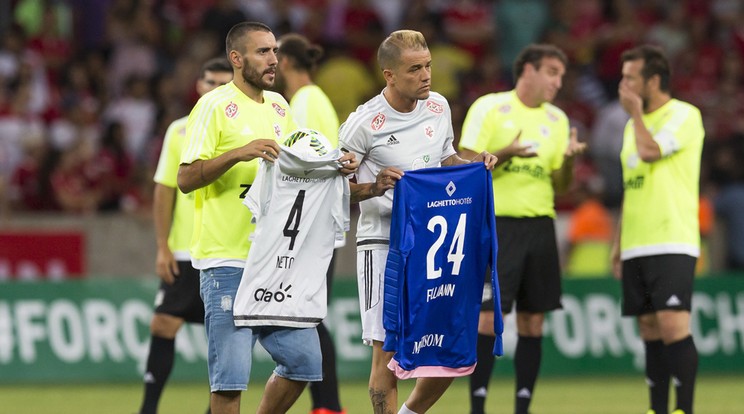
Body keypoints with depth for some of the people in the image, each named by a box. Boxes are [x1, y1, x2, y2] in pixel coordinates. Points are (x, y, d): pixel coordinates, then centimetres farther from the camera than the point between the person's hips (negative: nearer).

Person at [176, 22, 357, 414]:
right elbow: (186, 179, -14)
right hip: (227, 261, -7)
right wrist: (239, 153, -25)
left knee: (303, 359, 6)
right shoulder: (214, 106, -7)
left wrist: (333, 168, 4)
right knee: (230, 375, -8)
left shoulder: (278, 106, 14)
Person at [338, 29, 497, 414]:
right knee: (387, 354, -8)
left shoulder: (438, 107, 5)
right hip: (382, 244, -6)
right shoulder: (364, 123, -12)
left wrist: (474, 164, 4)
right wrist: (374, 187, -23)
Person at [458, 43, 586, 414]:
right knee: (489, 316, -10)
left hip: (540, 226, 5)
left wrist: (569, 159, -8)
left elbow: (559, 185, 12)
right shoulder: (489, 108, -2)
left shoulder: (556, 119, 13)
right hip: (497, 221, -5)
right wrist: (506, 154, -21)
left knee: (532, 321, 3)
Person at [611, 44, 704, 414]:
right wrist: (618, 245, 19)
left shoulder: (684, 116, -5)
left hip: (672, 244, -8)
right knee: (650, 332, 6)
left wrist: (636, 112, -6)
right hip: (637, 247, 8)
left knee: (673, 325, -16)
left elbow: (649, 152, -22)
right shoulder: (635, 124, 19)